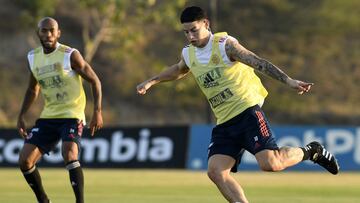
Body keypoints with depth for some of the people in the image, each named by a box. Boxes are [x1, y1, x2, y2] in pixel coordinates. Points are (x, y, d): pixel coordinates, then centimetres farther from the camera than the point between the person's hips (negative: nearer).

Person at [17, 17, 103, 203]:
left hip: (71, 115, -6)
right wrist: (21, 116, 15)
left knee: (69, 156, -30)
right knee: (24, 161, -1)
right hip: (48, 117, 6)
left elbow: (94, 81, -6)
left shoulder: (70, 55, -11)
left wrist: (97, 111, -14)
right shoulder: (33, 57, 6)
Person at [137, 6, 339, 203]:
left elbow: (260, 64, -16)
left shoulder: (225, 45, -9)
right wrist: (152, 81, 40)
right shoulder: (188, 54, 12)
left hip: (247, 111, -7)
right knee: (216, 171, -12)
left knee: (270, 163, -21)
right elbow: (179, 70, 38)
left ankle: (311, 151, 6)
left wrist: (289, 80, -27)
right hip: (224, 123, 7)